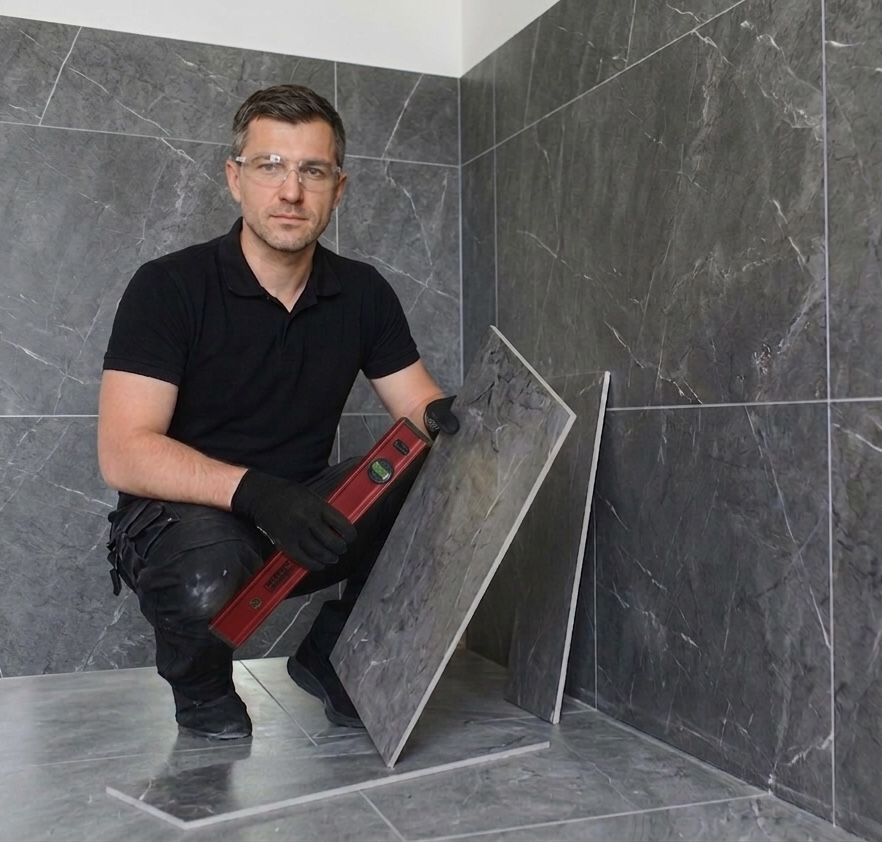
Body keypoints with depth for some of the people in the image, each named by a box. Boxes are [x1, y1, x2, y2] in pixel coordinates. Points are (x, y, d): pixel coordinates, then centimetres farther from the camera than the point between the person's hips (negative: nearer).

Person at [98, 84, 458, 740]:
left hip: (305, 510, 5)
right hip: (181, 514, -4)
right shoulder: (169, 287, -13)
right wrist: (256, 492, -37)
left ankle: (334, 655, 6)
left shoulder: (362, 294, 1)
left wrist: (447, 419, -24)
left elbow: (423, 408, 3)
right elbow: (124, 453, -21)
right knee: (202, 581, -38)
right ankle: (202, 688, 1)